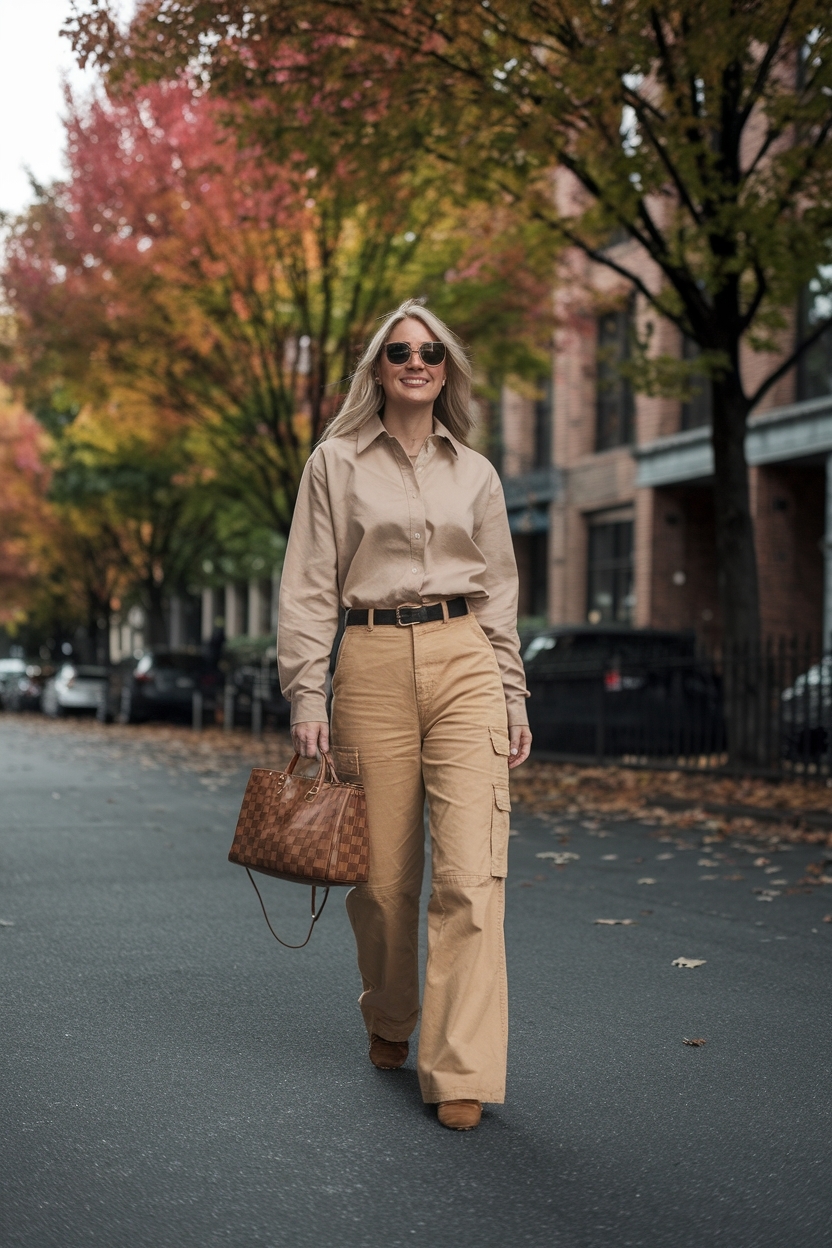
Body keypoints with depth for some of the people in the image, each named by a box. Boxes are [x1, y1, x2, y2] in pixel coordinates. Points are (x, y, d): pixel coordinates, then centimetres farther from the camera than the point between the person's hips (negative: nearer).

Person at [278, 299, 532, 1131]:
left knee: (471, 869, -11)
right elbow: (308, 588, 3)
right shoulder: (336, 464, 6)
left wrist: (514, 699, 10)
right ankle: (388, 1023, 31)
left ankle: (461, 1073, -9)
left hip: (465, 664, 1)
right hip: (374, 666, -1)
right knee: (383, 873, 4)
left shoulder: (475, 473, 13)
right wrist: (307, 696, -6)